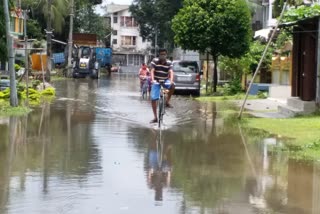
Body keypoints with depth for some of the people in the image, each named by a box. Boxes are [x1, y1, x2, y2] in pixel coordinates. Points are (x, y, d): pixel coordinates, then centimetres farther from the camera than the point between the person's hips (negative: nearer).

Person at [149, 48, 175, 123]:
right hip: (156, 81, 0)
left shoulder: (169, 63, -6)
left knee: (172, 85, -33)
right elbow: (152, 71, -18)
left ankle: (167, 102, -13)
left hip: (165, 81, 0)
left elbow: (171, 72, -18)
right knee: (153, 99, -6)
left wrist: (171, 80, -37)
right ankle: (155, 117, 6)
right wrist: (152, 80, -35)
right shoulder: (155, 61, -9)